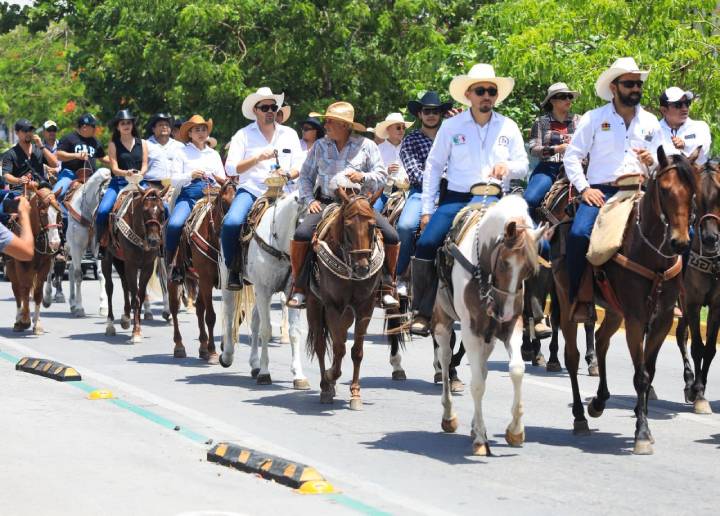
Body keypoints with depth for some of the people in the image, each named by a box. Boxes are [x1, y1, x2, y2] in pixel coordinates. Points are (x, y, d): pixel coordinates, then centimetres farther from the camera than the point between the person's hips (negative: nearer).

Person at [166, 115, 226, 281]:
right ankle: (171, 262, -15)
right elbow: (174, 180, 4)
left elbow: (223, 180, 21)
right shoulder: (183, 153, 11)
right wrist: (191, 175, -13)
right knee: (174, 224, -30)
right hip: (189, 195, -3)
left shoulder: (214, 154, 22)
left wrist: (220, 181, -2)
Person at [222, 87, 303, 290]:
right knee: (231, 223, -29)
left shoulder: (289, 134, 14)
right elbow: (231, 168, -2)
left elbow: (299, 168, 12)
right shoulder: (243, 135, 7)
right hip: (250, 189, -2)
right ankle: (234, 270, -10)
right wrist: (258, 158, -13)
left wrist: (288, 173, -11)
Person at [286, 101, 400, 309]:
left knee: (391, 237, -18)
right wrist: (309, 199, -1)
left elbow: (381, 176, 4)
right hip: (326, 203, 0)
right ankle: (299, 288, -10)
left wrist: (363, 177, -16)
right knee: (301, 235, -26)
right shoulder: (320, 146, 11)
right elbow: (306, 176, 15)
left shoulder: (366, 146, 6)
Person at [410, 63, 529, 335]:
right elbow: (433, 167, 6)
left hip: (494, 200, 1)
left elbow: (523, 165, 11)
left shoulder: (509, 127, 8)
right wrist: (427, 209, 1)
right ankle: (423, 312, -7)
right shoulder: (451, 126, 3)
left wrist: (508, 167, -14)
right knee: (426, 244, -20)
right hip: (456, 198, -1)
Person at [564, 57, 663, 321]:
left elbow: (663, 165, 21)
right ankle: (579, 299, -13)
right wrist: (584, 188, -8)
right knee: (578, 234, -30)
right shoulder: (594, 118, 5)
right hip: (601, 191, -3)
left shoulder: (651, 122, 16)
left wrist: (652, 161, -3)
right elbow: (572, 156, 3)